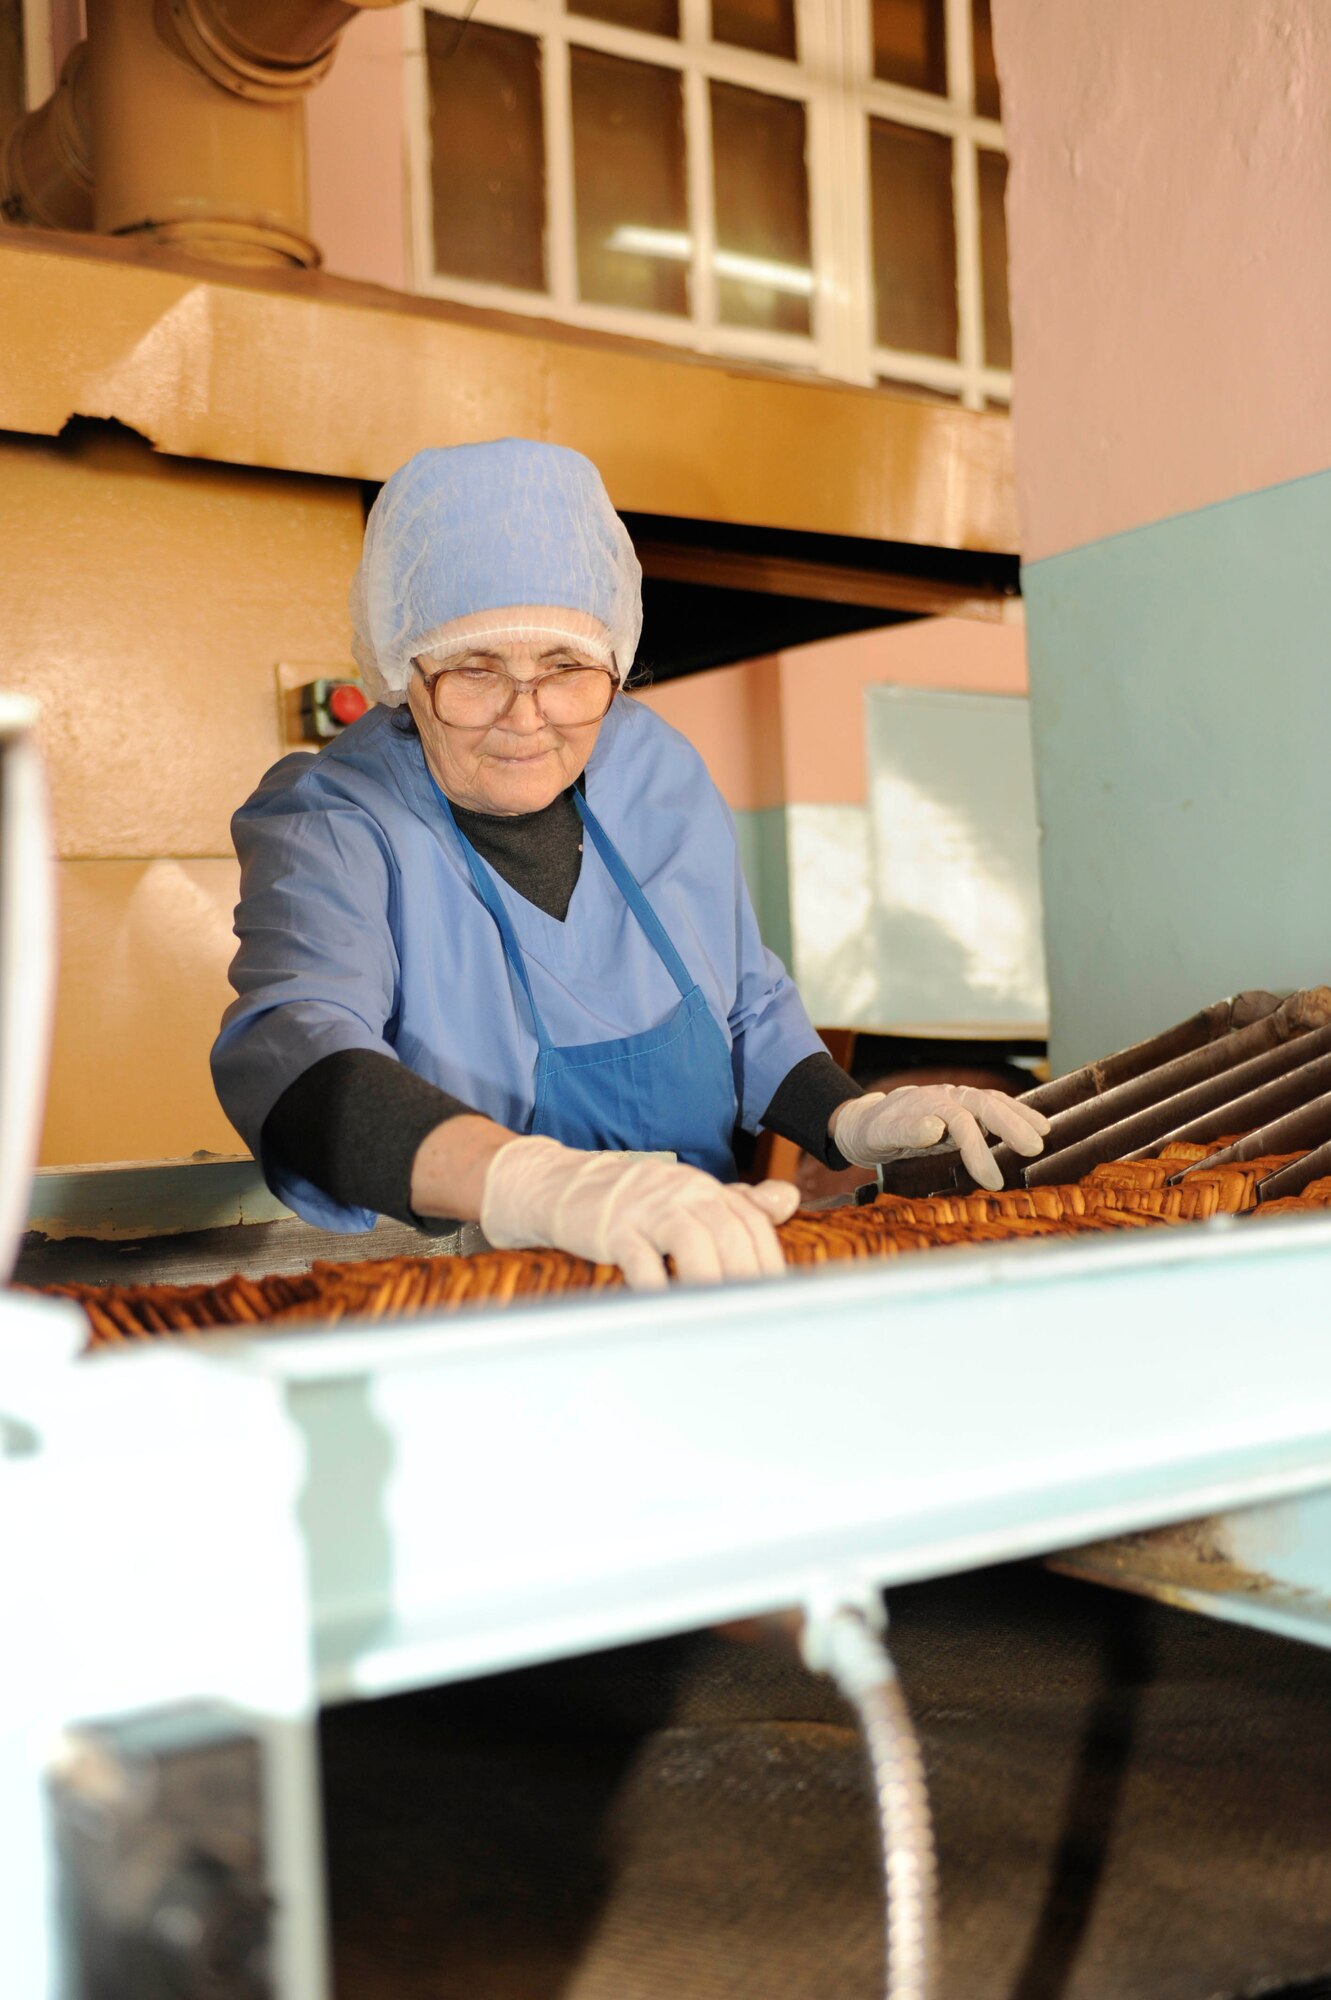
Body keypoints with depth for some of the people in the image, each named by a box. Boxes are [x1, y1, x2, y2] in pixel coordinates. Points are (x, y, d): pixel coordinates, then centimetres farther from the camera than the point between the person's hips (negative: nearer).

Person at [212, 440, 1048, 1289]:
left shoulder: (661, 773, 4)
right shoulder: (325, 829, -12)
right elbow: (293, 1053, -34)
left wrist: (853, 1120, -1)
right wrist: (536, 1183, -50)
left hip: (700, 1283, 5)